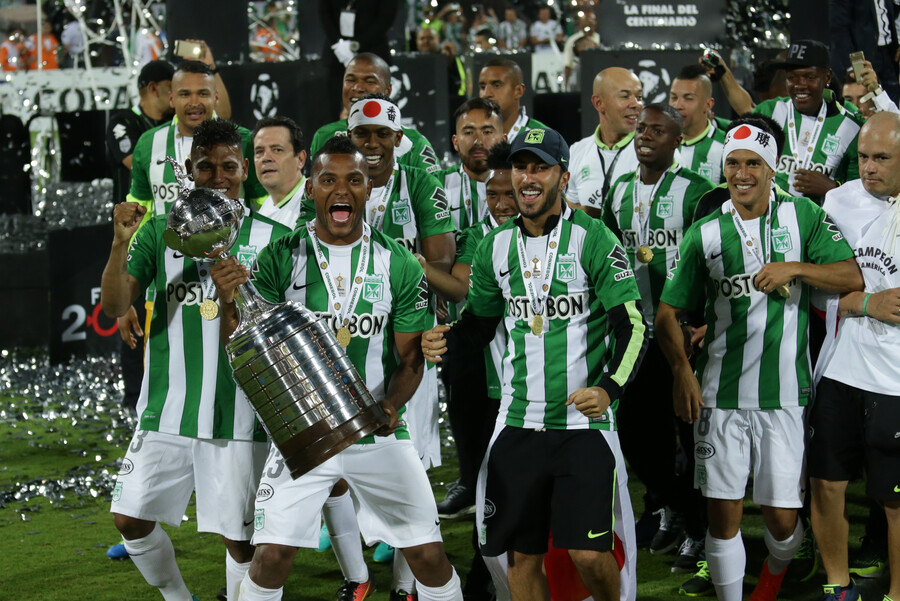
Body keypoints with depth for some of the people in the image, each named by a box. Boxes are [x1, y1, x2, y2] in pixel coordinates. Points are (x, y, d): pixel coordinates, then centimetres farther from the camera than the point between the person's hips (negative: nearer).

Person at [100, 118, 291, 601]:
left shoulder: (271, 238, 2)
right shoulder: (161, 231, 4)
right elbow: (115, 305, -5)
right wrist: (121, 243, -20)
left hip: (241, 416, -2)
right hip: (168, 413, 2)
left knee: (240, 537, 0)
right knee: (131, 519, 4)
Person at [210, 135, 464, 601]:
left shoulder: (399, 265, -1)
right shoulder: (281, 259, -3)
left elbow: (410, 358, 3)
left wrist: (391, 405, -17)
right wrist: (229, 303, -23)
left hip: (378, 434, 1)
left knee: (429, 556, 0)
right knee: (271, 557, -6)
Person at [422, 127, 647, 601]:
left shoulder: (592, 239, -6)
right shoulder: (496, 247, 9)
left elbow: (632, 326, -7)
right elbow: (479, 323, 20)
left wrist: (609, 389, -21)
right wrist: (446, 342, -3)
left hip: (584, 420, -4)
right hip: (519, 423, 4)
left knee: (589, 554, -10)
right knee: (522, 555, 5)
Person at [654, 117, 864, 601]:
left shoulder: (803, 216, 1)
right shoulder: (705, 234, 4)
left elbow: (852, 277, -4)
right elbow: (669, 312, 6)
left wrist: (794, 269, -19)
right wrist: (682, 369, -8)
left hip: (785, 394, -1)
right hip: (720, 396, 1)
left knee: (783, 518, 2)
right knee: (723, 515, 0)